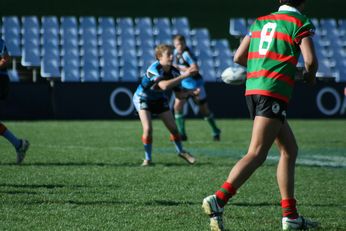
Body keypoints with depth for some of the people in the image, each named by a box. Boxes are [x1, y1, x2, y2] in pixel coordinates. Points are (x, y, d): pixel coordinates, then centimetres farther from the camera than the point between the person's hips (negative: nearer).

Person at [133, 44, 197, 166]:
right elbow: (164, 85, -50)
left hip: (159, 99, 5)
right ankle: (148, 159, -1)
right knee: (148, 129, -19)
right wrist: (183, 76, -51)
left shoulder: (174, 71, -16)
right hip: (143, 98, -5)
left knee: (173, 127, 3)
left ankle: (181, 152, 29)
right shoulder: (154, 68, -34)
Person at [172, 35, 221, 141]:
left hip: (195, 84, -7)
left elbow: (195, 69, -30)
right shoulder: (176, 52, 4)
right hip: (184, 85, 7)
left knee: (204, 109, 4)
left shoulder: (187, 54, -21)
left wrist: (180, 68, -28)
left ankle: (216, 132, 23)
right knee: (177, 106, -9)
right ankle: (181, 133, -2)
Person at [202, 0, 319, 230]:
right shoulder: (300, 23, 1)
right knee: (257, 155, -14)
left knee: (290, 150, 16)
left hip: (253, 90, 8)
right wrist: (310, 77, 12)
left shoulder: (261, 21, 19)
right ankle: (218, 200, -28)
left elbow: (239, 57, 16)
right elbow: (311, 61, -10)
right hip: (274, 92, -8)